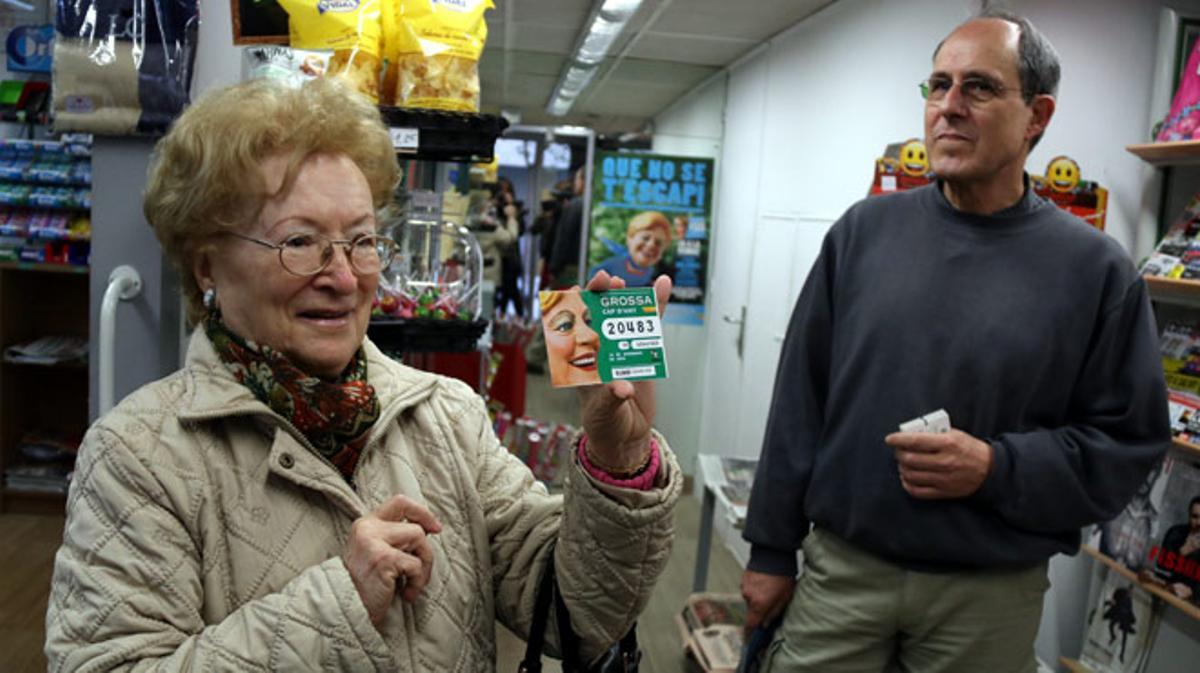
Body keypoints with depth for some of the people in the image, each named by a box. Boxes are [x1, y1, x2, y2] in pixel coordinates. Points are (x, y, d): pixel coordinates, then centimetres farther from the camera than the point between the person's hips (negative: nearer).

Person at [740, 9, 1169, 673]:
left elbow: (1129, 442, -1)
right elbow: (800, 401, 1)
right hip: (840, 567, 1)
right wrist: (771, 549, 2)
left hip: (992, 594, 0)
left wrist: (997, 468, -18)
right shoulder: (864, 230, 0)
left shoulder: (1094, 267, -4)